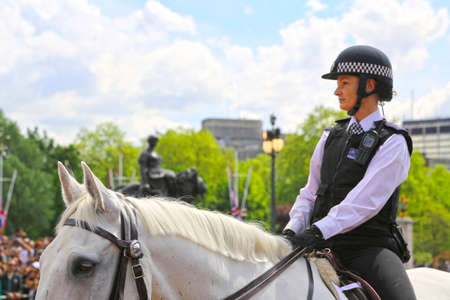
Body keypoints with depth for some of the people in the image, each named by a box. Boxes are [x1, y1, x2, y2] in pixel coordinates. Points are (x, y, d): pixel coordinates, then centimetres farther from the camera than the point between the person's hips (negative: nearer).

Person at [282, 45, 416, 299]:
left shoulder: (392, 142, -4)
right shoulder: (332, 136, 16)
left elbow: (366, 200, -17)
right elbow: (311, 192, 16)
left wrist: (318, 231, -28)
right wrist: (292, 229, -3)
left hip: (369, 247, -6)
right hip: (324, 247, 6)